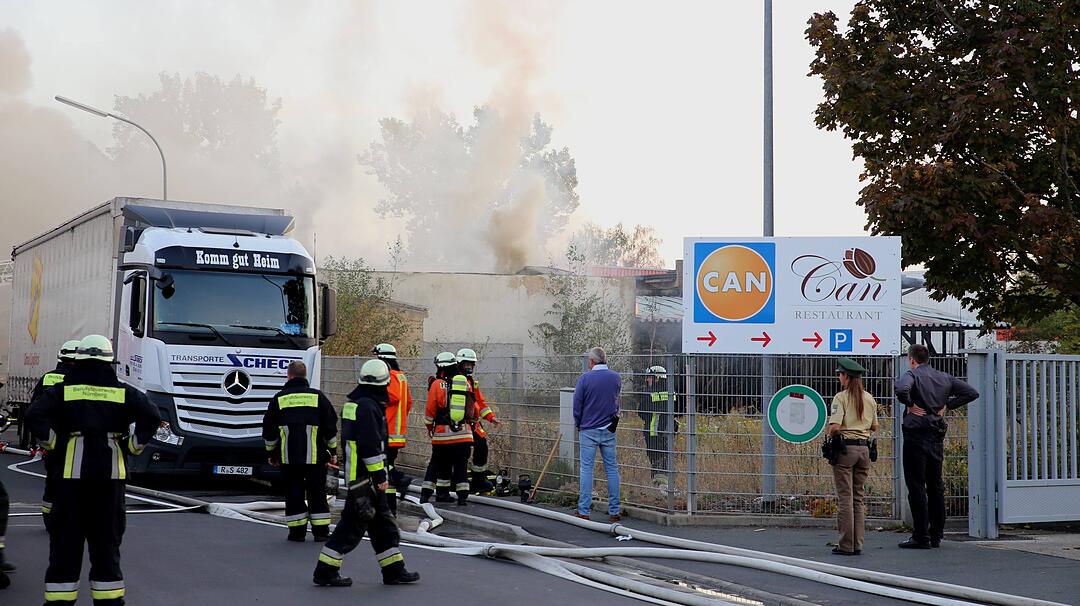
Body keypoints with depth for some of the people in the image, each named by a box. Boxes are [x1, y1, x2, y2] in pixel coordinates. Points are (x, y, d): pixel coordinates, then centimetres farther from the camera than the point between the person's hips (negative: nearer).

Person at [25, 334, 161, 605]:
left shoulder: (63, 390, 2)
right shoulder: (123, 392, 4)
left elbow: (34, 414, -11)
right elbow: (152, 416, -8)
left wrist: (53, 441, -2)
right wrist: (134, 446, 0)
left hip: (71, 472, -1)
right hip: (111, 473, 1)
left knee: (66, 536, 5)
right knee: (107, 537, 10)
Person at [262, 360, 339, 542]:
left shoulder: (279, 399, 1)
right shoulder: (318, 396, 1)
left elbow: (269, 430, 8)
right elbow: (331, 427, 4)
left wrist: (272, 453, 20)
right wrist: (332, 451, 14)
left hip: (289, 457, 0)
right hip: (315, 457, 0)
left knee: (293, 493, 7)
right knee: (317, 493, 8)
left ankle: (297, 531, 7)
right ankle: (320, 531, 9)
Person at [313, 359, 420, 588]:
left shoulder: (353, 403, 15)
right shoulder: (368, 406, -18)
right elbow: (370, 445, -23)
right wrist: (380, 475, -18)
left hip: (354, 472, 11)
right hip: (365, 477, -11)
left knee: (382, 523, 14)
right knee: (354, 523, -5)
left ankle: (393, 569, 20)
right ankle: (325, 571, 0)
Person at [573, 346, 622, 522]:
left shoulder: (585, 379, -9)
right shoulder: (616, 378, 3)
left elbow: (577, 405, -4)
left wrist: (578, 425, 10)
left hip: (588, 430, -3)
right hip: (609, 430, 3)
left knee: (586, 469, 1)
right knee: (612, 469, 8)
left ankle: (584, 511, 1)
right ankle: (614, 511, 9)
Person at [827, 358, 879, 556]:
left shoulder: (841, 397, -10)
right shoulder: (869, 399, 8)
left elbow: (834, 426, -19)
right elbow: (874, 427, 15)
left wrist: (830, 435, 1)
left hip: (845, 448, -5)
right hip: (864, 448, 5)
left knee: (845, 498, -1)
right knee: (859, 498, 12)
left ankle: (846, 545, 1)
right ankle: (858, 545, 11)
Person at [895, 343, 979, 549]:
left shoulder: (912, 375, -8)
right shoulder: (945, 378, 11)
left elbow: (902, 389, -31)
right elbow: (971, 392, 9)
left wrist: (910, 404, -14)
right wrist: (947, 405, 9)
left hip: (916, 436, -6)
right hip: (937, 437, 6)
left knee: (917, 488, -2)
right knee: (936, 487, 13)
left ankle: (921, 538, -3)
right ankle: (936, 536, 17)